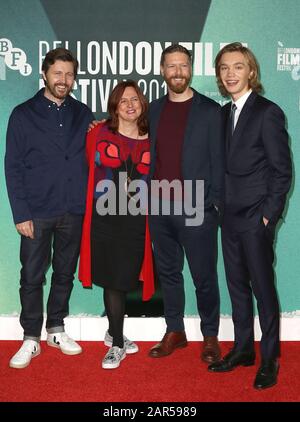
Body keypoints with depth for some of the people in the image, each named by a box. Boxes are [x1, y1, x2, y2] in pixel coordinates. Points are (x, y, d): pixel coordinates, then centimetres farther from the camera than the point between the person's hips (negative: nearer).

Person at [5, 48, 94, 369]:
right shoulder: (23, 114, 0)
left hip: (74, 211, 3)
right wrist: (20, 213, -8)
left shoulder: (83, 115, 8)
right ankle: (31, 339, 17)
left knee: (65, 273, 12)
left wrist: (89, 203, -4)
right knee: (32, 276, 3)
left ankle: (56, 329, 28)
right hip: (37, 212, -2)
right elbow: (13, 167, -3)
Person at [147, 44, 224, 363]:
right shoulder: (154, 110, 12)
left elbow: (217, 159, -3)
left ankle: (210, 336, 20)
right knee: (167, 272, 13)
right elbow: (149, 154, 13)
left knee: (204, 277, 4)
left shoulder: (209, 110, -1)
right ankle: (175, 331, 28)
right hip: (159, 207, 4)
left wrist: (214, 202, -8)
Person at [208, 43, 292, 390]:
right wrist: (221, 205, 6)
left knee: (262, 287, 2)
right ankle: (243, 349, 29)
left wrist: (268, 214, -13)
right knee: (237, 285, 14)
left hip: (255, 217, -7)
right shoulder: (224, 113, 11)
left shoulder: (268, 113, -9)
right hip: (230, 216, 7)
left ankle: (270, 359, 17)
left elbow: (282, 169, -10)